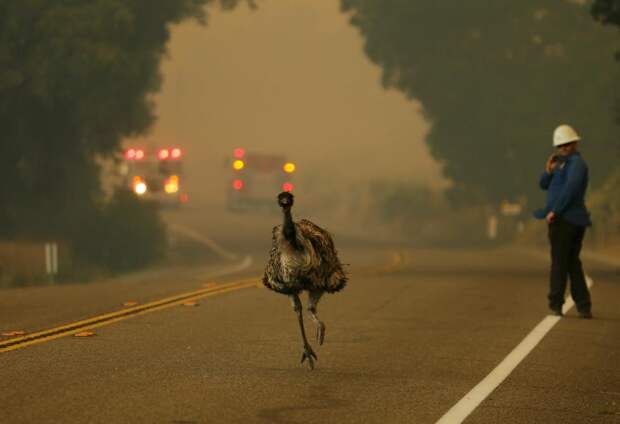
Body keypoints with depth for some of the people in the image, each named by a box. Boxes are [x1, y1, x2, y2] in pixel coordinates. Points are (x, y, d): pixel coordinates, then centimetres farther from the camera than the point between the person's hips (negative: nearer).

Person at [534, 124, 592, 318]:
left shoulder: (577, 163, -9)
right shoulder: (563, 163, 20)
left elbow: (571, 188, -22)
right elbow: (544, 185, 17)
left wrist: (554, 211, -21)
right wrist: (549, 170, -3)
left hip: (563, 219, -9)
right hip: (576, 220, 9)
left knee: (559, 262, -4)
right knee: (572, 263, 10)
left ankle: (556, 305, -1)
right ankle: (584, 307, 8)